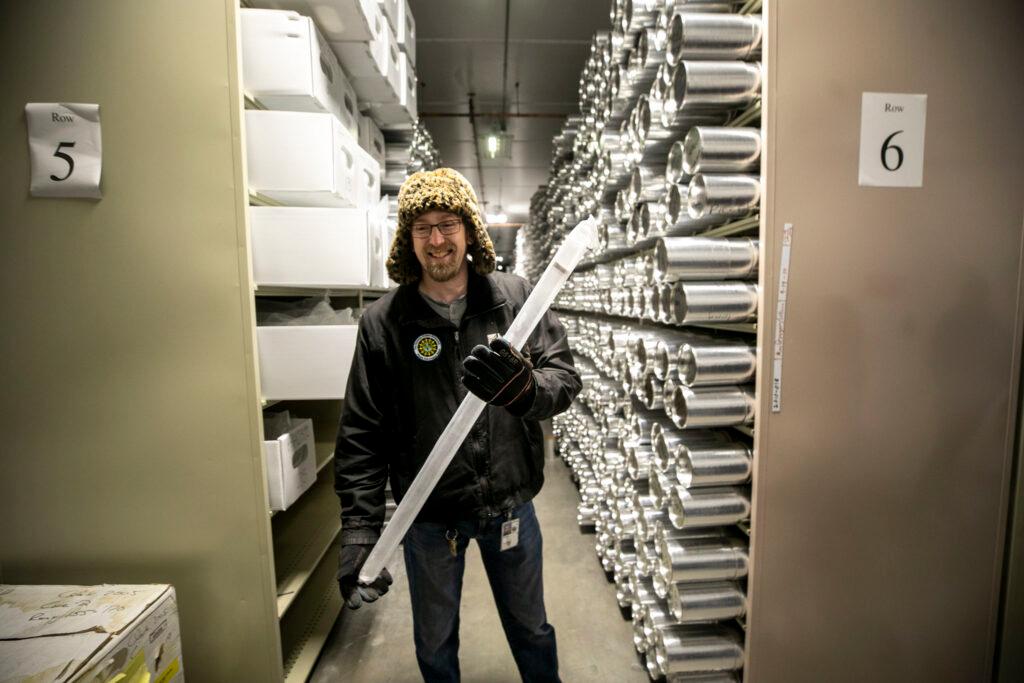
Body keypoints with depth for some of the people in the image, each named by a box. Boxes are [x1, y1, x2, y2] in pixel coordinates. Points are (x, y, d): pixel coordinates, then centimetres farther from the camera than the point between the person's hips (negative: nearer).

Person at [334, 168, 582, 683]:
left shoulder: (515, 298, -9)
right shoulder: (382, 321, -10)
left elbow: (565, 379, -13)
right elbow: (361, 434, -9)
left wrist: (521, 386, -35)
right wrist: (360, 531, -14)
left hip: (510, 505, 1)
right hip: (427, 515, 0)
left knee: (531, 630, 25)